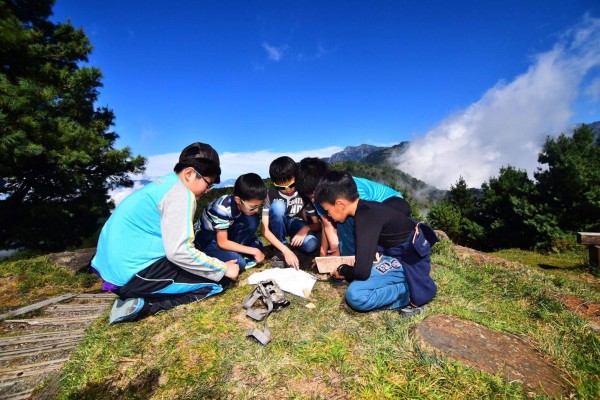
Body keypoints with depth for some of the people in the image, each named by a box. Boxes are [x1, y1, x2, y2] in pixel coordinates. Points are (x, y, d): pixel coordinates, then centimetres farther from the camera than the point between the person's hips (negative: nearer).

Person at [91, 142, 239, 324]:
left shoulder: (163, 184, 13)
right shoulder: (181, 194, -16)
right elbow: (179, 251, -23)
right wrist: (223, 269, -12)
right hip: (133, 272, -9)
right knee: (219, 281, -4)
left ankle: (136, 298, 7)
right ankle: (143, 305, -9)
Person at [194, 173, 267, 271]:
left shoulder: (248, 203, -16)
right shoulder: (223, 208, -34)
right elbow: (222, 243, -27)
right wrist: (253, 251, -24)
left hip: (226, 231, 6)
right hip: (207, 238, -6)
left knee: (252, 220, -22)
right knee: (238, 263, -29)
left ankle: (238, 254, -7)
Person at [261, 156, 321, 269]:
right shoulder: (271, 194, -23)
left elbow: (318, 223, -14)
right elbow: (264, 229, -28)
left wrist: (306, 229, -37)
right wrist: (286, 250, -40)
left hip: (298, 225, 0)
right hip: (279, 226, 0)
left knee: (311, 245, -34)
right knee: (278, 205, -34)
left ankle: (291, 241, 1)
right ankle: (280, 250, -17)